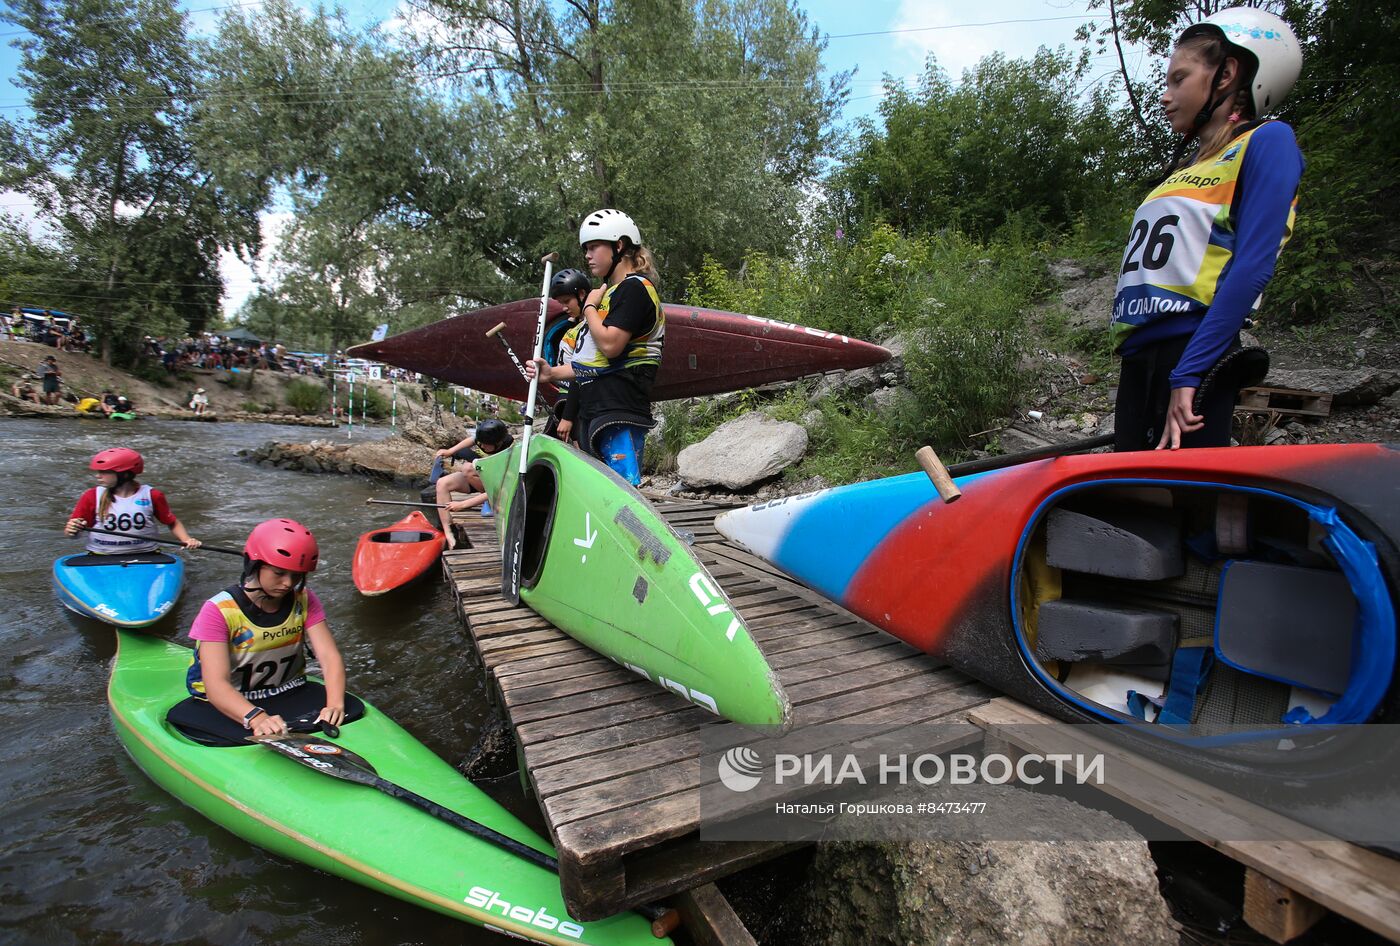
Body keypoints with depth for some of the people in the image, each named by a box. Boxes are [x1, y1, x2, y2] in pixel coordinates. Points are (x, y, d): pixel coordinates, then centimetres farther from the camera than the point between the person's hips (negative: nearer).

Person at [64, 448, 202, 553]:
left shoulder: (152, 495, 0)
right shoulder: (92, 496, 3)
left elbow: (173, 523, 6)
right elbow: (71, 532, 7)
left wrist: (187, 539, -11)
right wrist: (71, 530, -17)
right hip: (100, 558, 1)